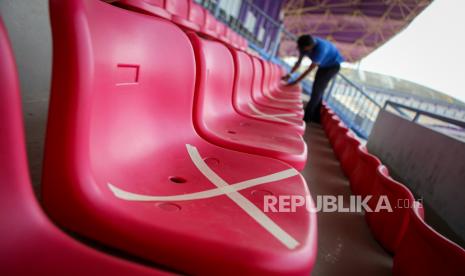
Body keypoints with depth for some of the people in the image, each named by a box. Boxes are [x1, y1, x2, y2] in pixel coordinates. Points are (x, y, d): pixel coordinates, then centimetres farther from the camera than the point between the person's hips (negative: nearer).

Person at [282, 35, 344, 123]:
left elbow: (310, 69, -34)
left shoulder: (320, 49, -40)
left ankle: (306, 117, -7)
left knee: (317, 89, -12)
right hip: (324, 64, 7)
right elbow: (298, 62, -8)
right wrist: (289, 74, -16)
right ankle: (316, 117, 17)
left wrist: (295, 81, -30)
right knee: (318, 89, 8)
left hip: (333, 65, -7)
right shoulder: (306, 44, -20)